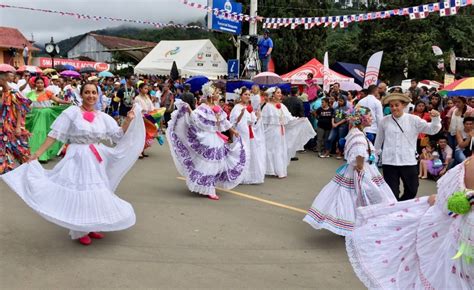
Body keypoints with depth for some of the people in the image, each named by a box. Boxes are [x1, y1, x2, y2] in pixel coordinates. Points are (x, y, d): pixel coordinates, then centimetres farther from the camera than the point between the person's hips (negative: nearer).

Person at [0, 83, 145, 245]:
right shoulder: (72, 112, -8)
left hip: (97, 159, 5)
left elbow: (118, 135, 5)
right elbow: (54, 134, -11)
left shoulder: (102, 116, 5)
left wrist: (129, 120, -8)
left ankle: (91, 227, 29)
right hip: (78, 158, -5)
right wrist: (37, 153, -16)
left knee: (96, 192, 12)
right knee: (79, 191, 0)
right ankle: (80, 231, 16)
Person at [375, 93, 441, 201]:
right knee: (392, 193, 4)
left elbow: (432, 130, -1)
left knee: (412, 191, 13)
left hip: (409, 161, 1)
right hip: (389, 162, -1)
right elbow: (379, 139, 17)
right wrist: (376, 153, 29)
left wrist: (435, 118, -18)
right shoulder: (384, 121, 2)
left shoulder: (413, 120, 0)